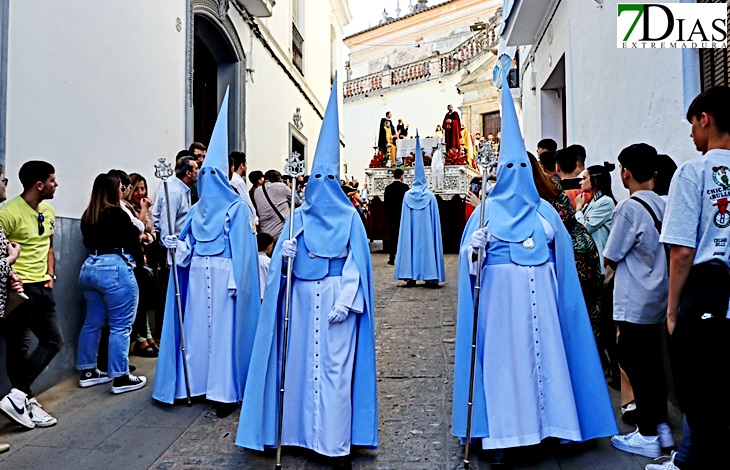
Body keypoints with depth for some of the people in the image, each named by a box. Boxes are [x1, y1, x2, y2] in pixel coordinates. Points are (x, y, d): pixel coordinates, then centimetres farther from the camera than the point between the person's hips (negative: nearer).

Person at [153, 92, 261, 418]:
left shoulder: (237, 207, -5)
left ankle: (226, 391, 4)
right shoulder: (198, 209, 14)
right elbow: (188, 245, 15)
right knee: (196, 326, 9)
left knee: (224, 328, -4)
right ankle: (199, 382, 22)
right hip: (197, 276, 7)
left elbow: (243, 249, -11)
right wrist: (177, 246, -6)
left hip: (224, 276, -6)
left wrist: (236, 280, -17)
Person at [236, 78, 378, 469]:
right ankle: (304, 431, 21)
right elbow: (282, 258, 6)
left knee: (335, 365, -3)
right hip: (303, 297, 3)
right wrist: (284, 254, -17)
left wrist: (345, 300, -12)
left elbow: (356, 263, -3)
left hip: (337, 297, -3)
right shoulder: (298, 217, 9)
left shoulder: (349, 217, 3)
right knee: (302, 360, 6)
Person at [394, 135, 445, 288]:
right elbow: (435, 219, -1)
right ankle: (430, 277, 1)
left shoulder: (407, 195, -1)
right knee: (427, 245, 2)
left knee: (411, 245, 7)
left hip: (411, 230, 1)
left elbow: (404, 219, 0)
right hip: (425, 229, -1)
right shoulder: (430, 196, -4)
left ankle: (410, 277, 7)